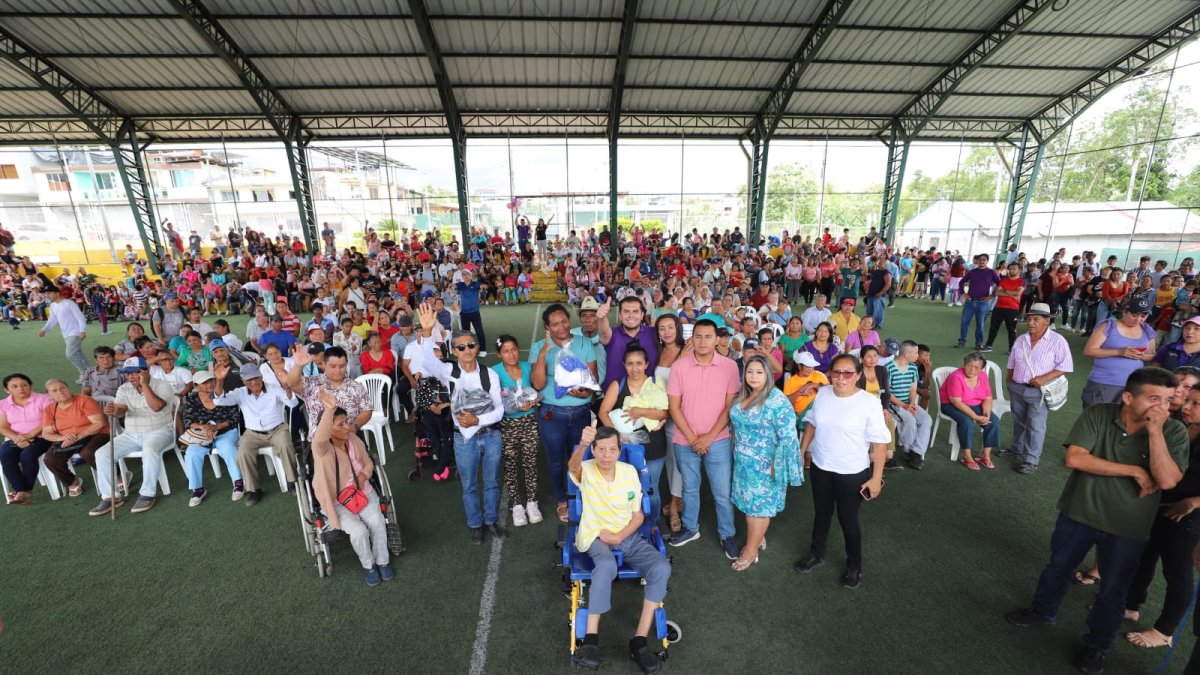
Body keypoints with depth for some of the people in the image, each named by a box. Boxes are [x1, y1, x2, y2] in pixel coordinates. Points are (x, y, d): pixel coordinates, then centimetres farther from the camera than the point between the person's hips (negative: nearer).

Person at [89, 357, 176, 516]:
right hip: (131, 434, 6)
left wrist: (144, 384, -19)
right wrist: (114, 410, -33)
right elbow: (122, 409, -8)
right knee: (102, 454, -13)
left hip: (159, 431, -6)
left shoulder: (161, 386, -7)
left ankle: (147, 494, -23)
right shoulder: (124, 389, 8)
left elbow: (156, 406, -24)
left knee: (150, 449, -36)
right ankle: (110, 497, -3)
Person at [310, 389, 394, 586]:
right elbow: (320, 439, -49)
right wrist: (330, 410, -66)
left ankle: (382, 561, 6)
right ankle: (368, 565, 8)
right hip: (336, 500, -3)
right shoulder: (322, 448, -21)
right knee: (359, 531, -24)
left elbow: (368, 463, 12)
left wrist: (363, 476, -12)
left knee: (377, 522, -21)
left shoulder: (354, 440, -3)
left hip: (362, 492, 4)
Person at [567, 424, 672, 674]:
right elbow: (573, 466, -43)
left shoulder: (630, 472, -5)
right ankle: (590, 638, -25)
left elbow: (638, 515, 3)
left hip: (628, 536, 4)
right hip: (595, 537, -3)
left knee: (661, 567, -22)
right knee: (607, 565, -37)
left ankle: (640, 640, -13)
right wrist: (582, 444, -65)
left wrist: (618, 537, -14)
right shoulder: (586, 471, -14)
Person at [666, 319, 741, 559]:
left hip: (718, 441, 0)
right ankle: (690, 528, 40)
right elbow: (674, 406, -6)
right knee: (690, 489, 19)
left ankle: (726, 535, 32)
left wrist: (710, 436, -11)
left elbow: (730, 406, -5)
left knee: (723, 493, 9)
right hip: (685, 441, 1)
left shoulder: (729, 367, -8)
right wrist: (692, 438, -10)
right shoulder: (679, 366, -9)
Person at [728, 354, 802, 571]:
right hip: (744, 462, 7)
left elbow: (788, 436, -19)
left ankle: (750, 551, 19)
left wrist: (776, 466, -19)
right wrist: (737, 453, 16)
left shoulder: (777, 400, -19)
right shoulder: (742, 396, 4)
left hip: (764, 464, -7)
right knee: (750, 503, 17)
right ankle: (759, 539, 37)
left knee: (758, 505, 6)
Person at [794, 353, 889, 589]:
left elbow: (880, 443, -14)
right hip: (820, 468, 4)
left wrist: (876, 478, -14)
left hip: (852, 473, -4)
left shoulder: (869, 402, -18)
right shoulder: (822, 393, -5)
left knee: (848, 520, 13)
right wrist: (802, 452, 10)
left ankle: (854, 566, 39)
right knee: (821, 513, 22)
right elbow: (812, 424, 8)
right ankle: (816, 554, 44)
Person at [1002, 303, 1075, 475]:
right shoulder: (1021, 340, 7)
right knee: (1019, 422, 18)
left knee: (1035, 426, -1)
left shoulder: (1057, 341, -9)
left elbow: (1065, 366, -11)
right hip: (1017, 388, 5)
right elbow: (1011, 364, 15)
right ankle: (1017, 449, 34)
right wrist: (1008, 382, 14)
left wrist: (1044, 378, -21)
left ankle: (1031, 460, 8)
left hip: (1039, 392, -5)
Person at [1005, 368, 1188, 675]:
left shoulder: (1174, 431, -13)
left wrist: (1155, 431, -26)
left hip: (1128, 527, 0)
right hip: (1079, 512, 0)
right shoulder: (1097, 414, -16)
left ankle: (1097, 645, 38)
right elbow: (1074, 459, -22)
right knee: (1058, 567, 20)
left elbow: (1167, 480, -24)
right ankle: (1043, 610, 43)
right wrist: (1134, 471, -22)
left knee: (1113, 591, 17)